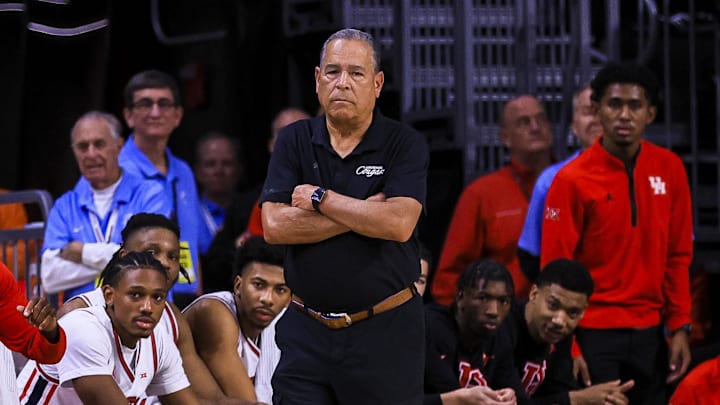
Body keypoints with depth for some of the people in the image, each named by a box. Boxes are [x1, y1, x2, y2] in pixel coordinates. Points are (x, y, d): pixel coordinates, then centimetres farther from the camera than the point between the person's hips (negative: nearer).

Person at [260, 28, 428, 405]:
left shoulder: (405, 144, -2)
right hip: (307, 330, 2)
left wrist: (319, 200, -9)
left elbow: (399, 224, -18)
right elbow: (274, 226, -7)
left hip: (385, 330, -2)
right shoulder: (294, 141, 6)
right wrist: (366, 211, -10)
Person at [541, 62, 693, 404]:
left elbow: (678, 256, 8)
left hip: (650, 333, 3)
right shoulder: (572, 179, -8)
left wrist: (680, 327, 2)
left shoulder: (669, 169, 2)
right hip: (594, 335, -3)